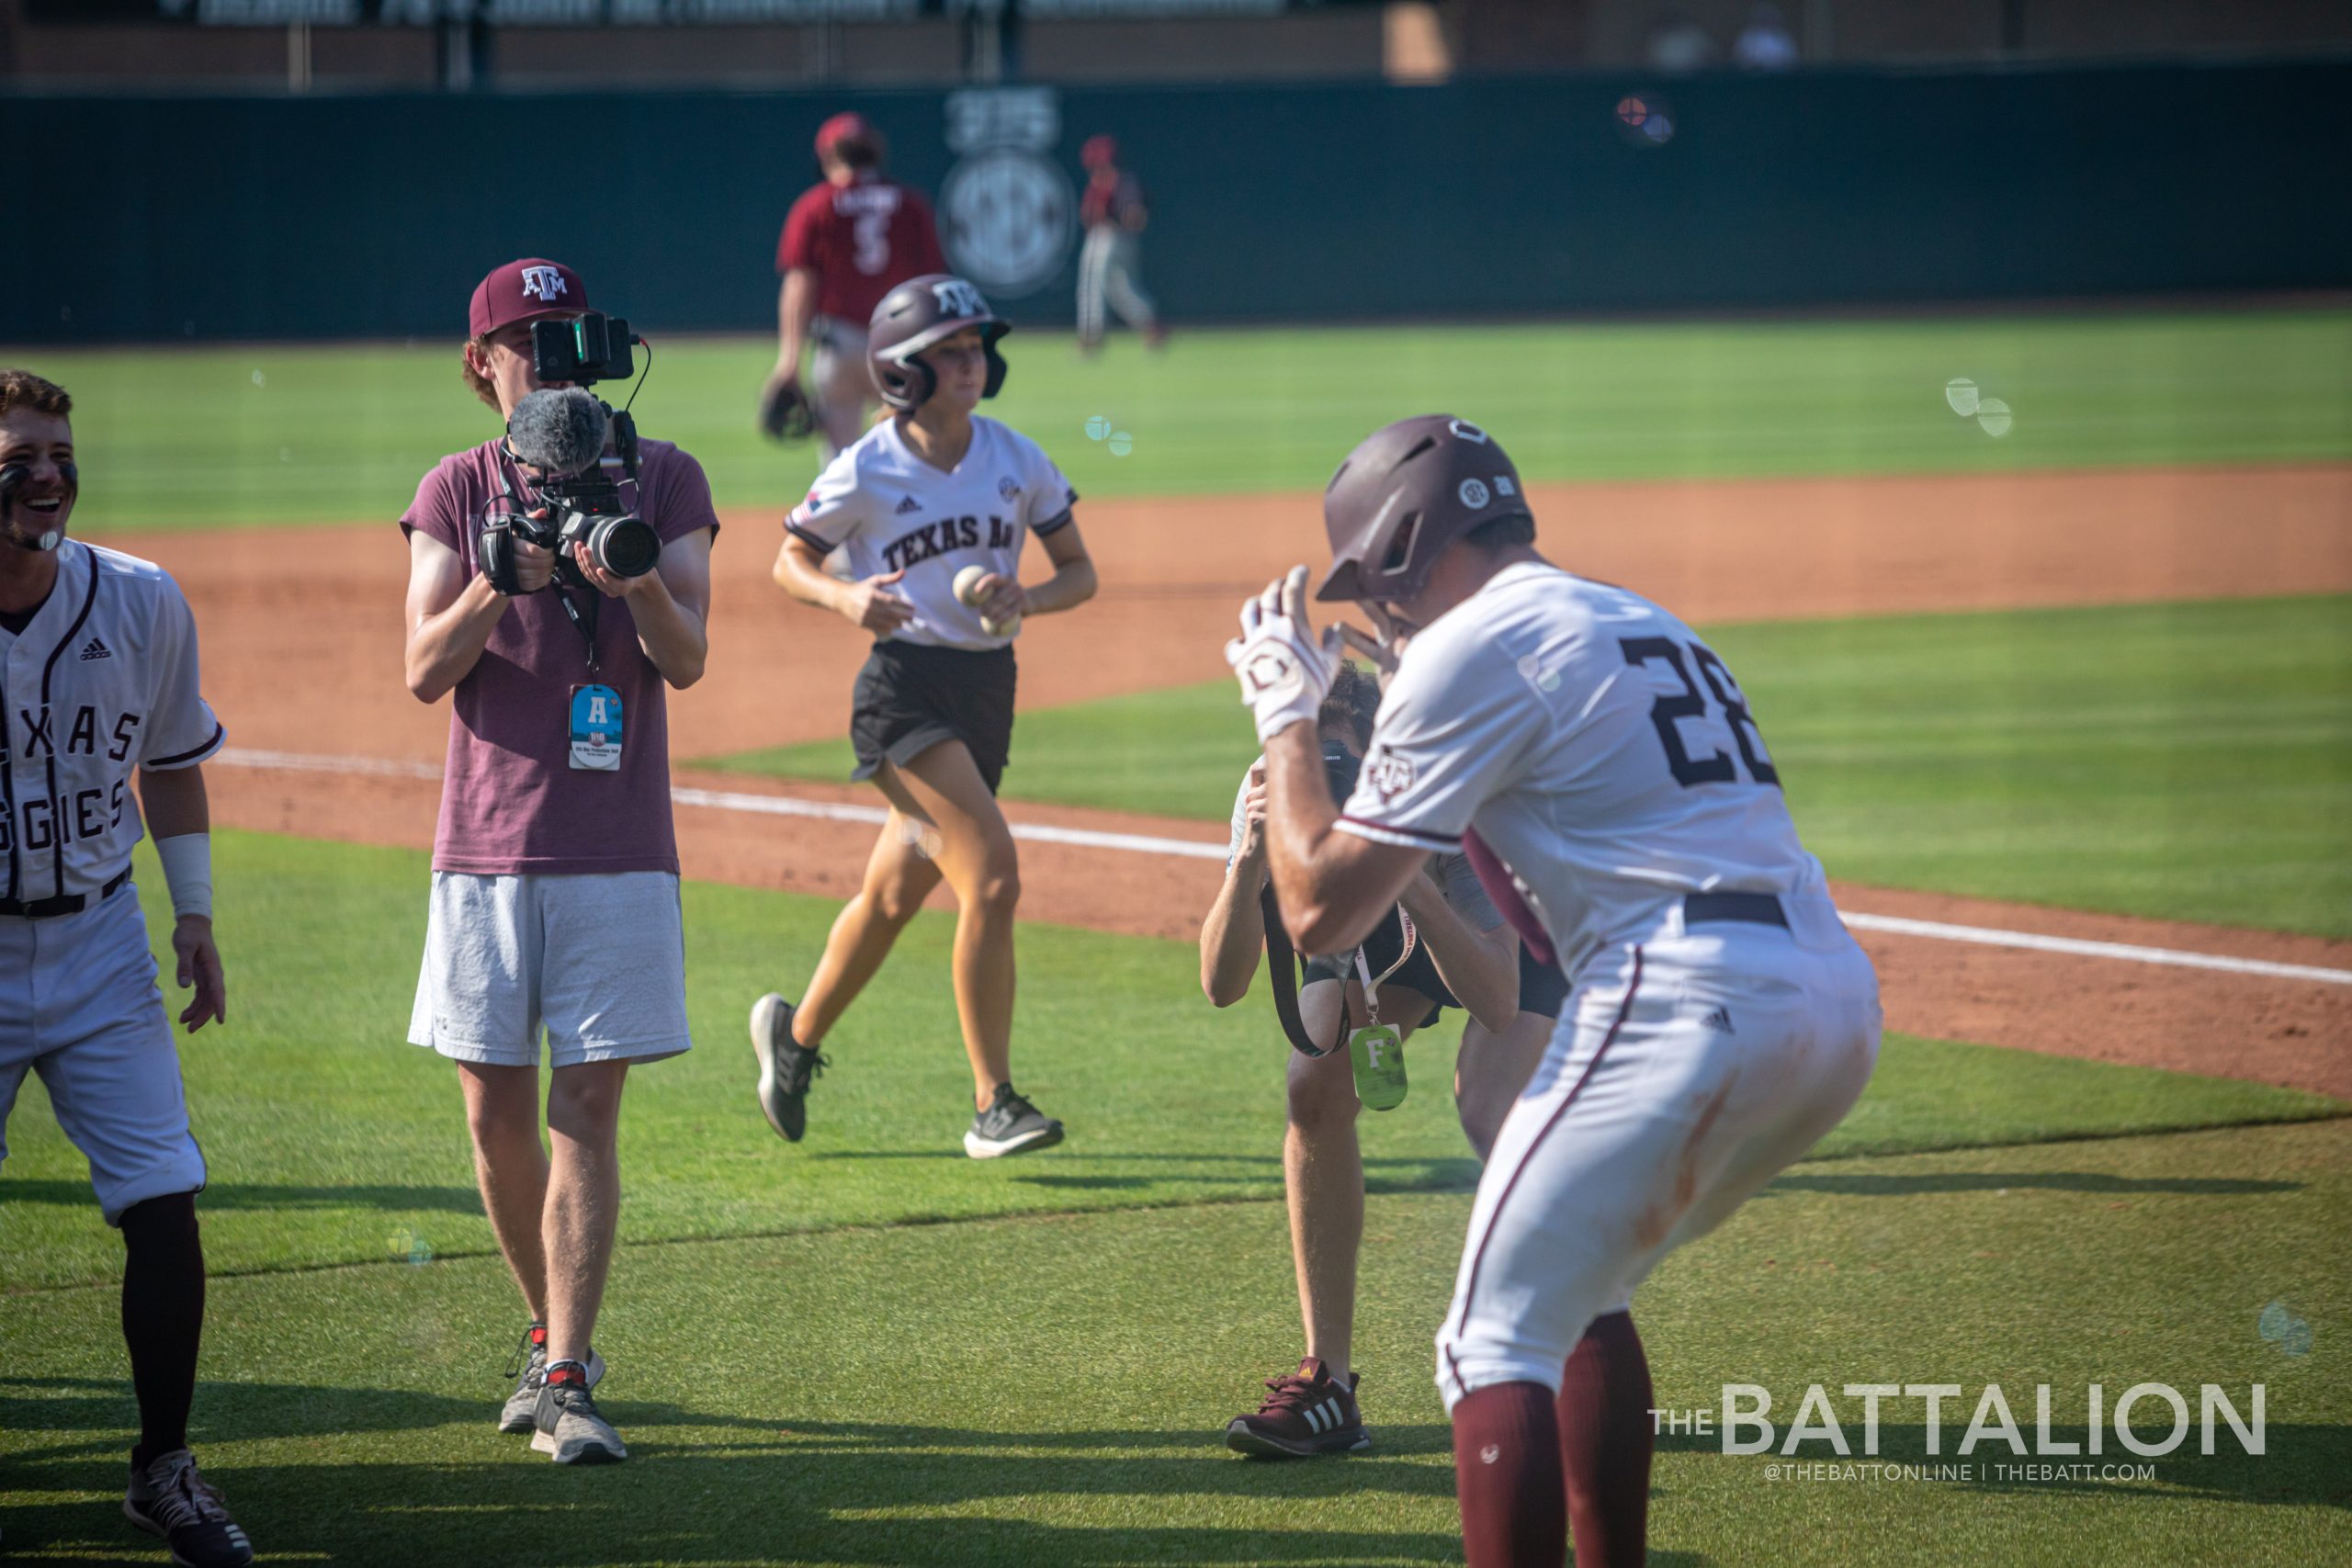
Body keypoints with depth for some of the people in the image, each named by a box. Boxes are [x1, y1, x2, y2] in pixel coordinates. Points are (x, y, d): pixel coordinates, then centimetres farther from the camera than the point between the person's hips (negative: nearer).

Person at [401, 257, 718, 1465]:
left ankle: (567, 1382, -7)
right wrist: (499, 584, -21)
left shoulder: (661, 479, 4)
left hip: (616, 849, -2)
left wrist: (634, 575, -25)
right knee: (497, 1112, 5)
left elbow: (686, 659, -6)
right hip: (486, 847, 2)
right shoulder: (456, 491, 7)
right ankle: (550, 1339, 23)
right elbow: (426, 671, -3)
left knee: (586, 1111, -6)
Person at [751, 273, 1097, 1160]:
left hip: (988, 687, 6)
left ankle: (797, 1036, 40)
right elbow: (790, 563, 3)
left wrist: (1027, 599, -13)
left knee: (895, 894, 15)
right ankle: (993, 1105, -14)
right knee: (993, 877, -19)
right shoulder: (867, 472, -8)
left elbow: (1080, 573, 9)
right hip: (903, 686, -6)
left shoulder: (1018, 461, 3)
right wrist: (844, 598, -18)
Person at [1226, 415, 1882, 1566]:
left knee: (1496, 1341, -5)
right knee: (1581, 1294, 25)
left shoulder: (1469, 646, 0)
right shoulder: (1638, 621, 26)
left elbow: (1321, 909, 0)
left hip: (1686, 1008, -9)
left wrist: (1287, 714, 14)